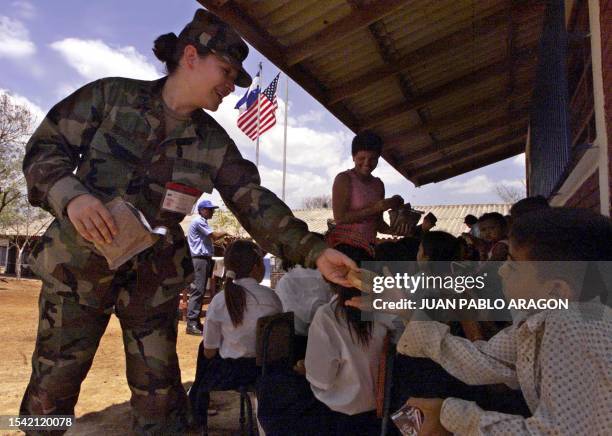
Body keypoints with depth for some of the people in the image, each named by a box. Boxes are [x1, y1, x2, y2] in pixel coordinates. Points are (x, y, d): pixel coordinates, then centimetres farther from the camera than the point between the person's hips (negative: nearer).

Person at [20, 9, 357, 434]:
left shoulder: (214, 143, -2)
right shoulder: (111, 95, -7)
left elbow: (255, 202, -9)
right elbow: (45, 148, -5)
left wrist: (314, 252, -19)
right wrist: (71, 195, -26)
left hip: (153, 276, 2)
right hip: (78, 262, -1)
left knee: (159, 391, 6)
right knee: (51, 387, 10)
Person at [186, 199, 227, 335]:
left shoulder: (202, 222, 22)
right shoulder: (199, 221, -10)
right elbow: (214, 236, -14)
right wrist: (225, 232, 2)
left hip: (204, 259, 11)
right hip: (199, 259, -11)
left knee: (201, 291, 11)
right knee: (197, 291, -12)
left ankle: (196, 321, 16)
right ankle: (191, 324, -12)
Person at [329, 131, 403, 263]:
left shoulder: (378, 184, 16)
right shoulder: (344, 179, -3)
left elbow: (378, 224, 17)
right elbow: (340, 217, -13)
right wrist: (376, 208, -16)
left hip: (368, 248, 7)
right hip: (344, 246, -6)